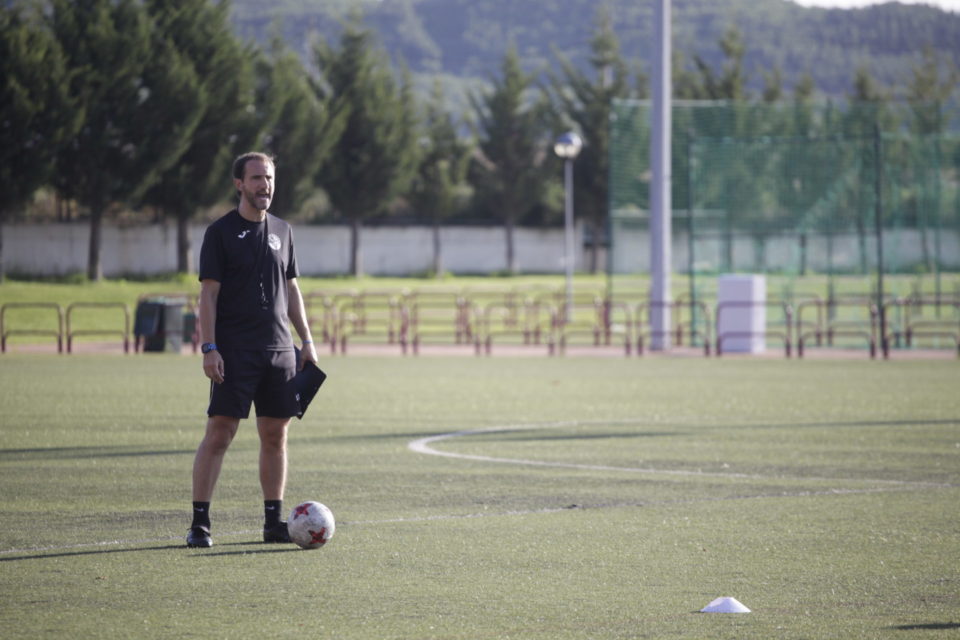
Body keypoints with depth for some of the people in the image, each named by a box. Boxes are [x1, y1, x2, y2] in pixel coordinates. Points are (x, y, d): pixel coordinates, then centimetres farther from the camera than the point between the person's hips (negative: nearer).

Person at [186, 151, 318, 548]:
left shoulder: (282, 231, 14)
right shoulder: (221, 232, -2)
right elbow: (209, 293, -6)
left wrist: (306, 340, 13)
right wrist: (209, 348, -14)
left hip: (279, 350, 5)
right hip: (234, 350, -5)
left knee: (275, 436, 6)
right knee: (219, 433, -9)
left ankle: (273, 522, 13)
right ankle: (199, 523, -7)